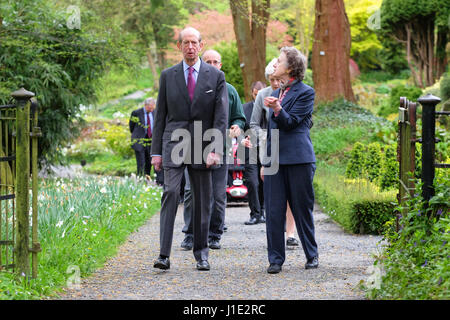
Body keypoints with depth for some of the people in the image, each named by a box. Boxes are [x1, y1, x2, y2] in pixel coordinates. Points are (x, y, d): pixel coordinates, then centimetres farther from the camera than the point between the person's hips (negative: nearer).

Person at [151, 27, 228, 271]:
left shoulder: (216, 76, 5)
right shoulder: (168, 76, 8)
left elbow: (221, 116, 0)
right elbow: (160, 116, 9)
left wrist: (215, 149, -11)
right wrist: (156, 151, 3)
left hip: (203, 145, 0)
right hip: (174, 142, 0)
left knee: (202, 200, 5)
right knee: (170, 192, -14)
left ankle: (201, 253, 16)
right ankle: (164, 254, -17)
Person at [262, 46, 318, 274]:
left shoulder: (305, 93, -3)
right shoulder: (276, 93, 18)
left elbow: (290, 122, -11)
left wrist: (277, 109, -30)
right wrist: (264, 163, 21)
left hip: (298, 160, -6)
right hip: (275, 159, 6)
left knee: (302, 209, 2)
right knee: (273, 211, 1)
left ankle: (312, 255, 16)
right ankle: (275, 259, 6)